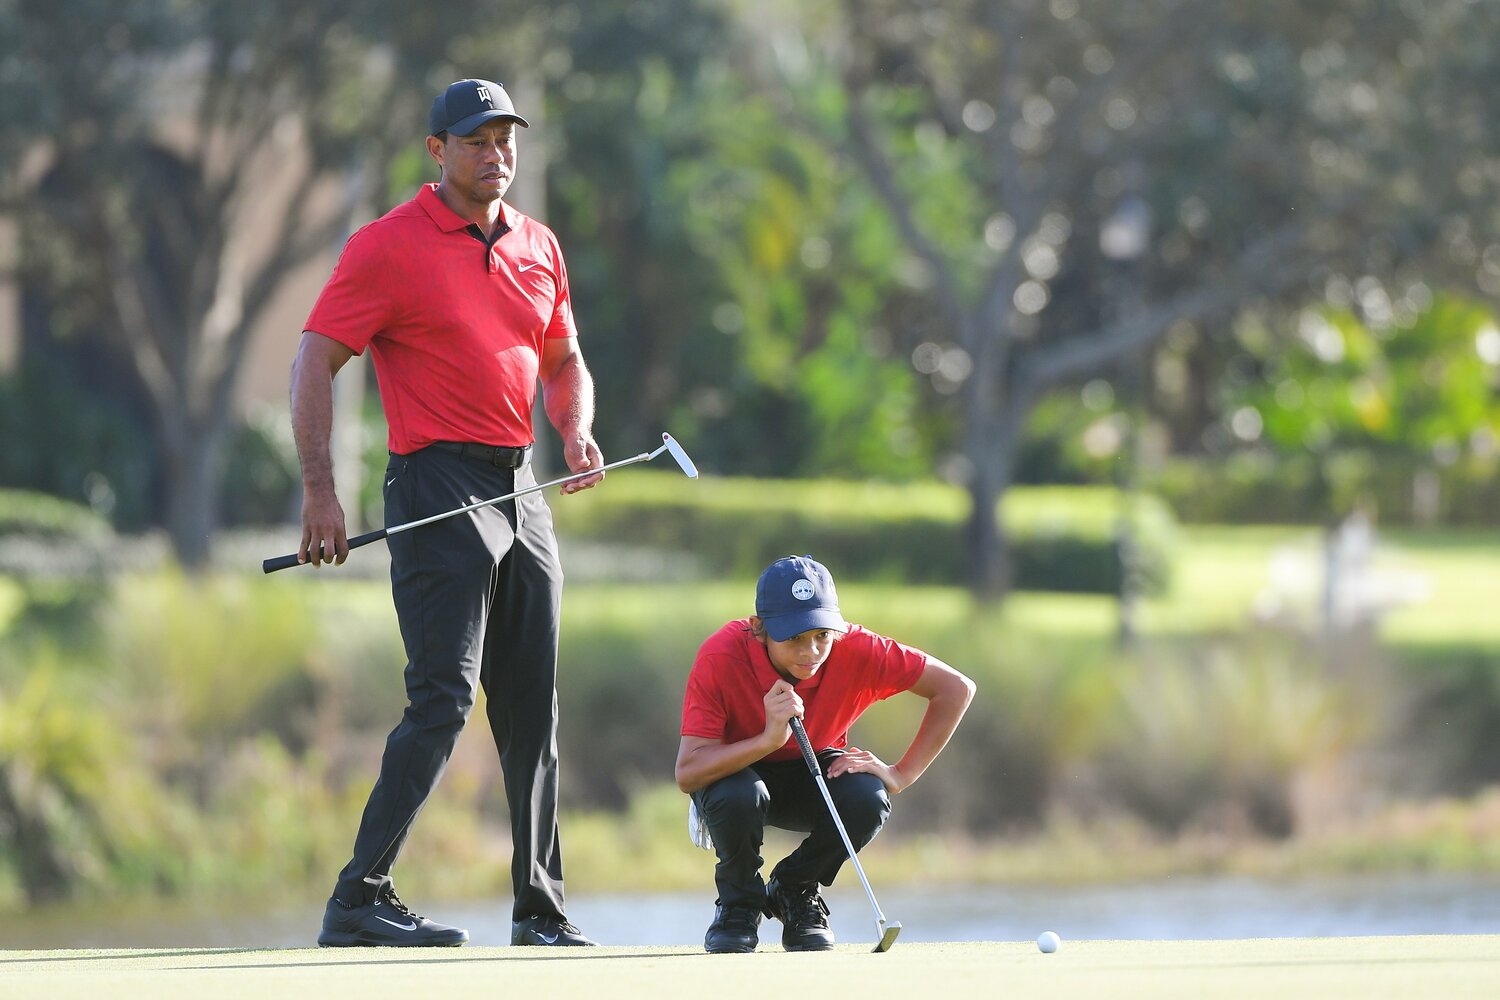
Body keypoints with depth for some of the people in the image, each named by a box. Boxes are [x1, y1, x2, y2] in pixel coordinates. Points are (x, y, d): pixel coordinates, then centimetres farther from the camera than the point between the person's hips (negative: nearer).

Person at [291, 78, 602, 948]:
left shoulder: (538, 246, 14)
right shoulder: (389, 245, -5)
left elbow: (564, 360, 25)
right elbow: (316, 362, -8)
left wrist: (577, 431, 2)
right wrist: (321, 491, -17)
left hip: (522, 491, 7)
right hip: (439, 485, -7)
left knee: (533, 705, 9)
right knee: (445, 697, -16)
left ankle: (541, 906, 16)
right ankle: (360, 899, -16)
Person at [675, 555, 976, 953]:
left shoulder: (856, 650, -26)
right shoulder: (720, 657, -31)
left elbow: (956, 689, -16)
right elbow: (687, 775, -36)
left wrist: (901, 773, -22)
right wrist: (768, 740, -50)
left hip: (814, 776, 2)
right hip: (737, 768, -2)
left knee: (868, 798, -30)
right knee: (738, 795, -38)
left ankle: (794, 891, 1)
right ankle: (738, 903, -5)